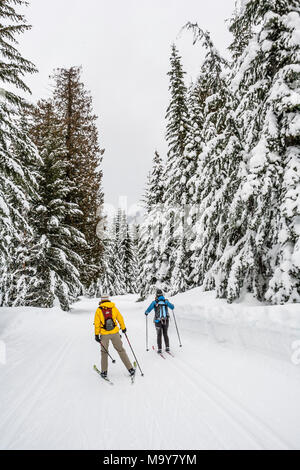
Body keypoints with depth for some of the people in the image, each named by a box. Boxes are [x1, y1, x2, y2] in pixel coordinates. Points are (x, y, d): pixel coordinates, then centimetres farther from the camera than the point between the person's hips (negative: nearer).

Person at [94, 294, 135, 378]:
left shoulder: (99, 310, -5)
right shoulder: (113, 308, -2)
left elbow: (97, 324, -5)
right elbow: (120, 319, 5)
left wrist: (96, 335, 1)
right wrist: (123, 328, 19)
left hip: (104, 334, -1)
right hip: (115, 333, 1)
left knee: (104, 352, 18)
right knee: (121, 350, 11)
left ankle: (104, 372, 21)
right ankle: (130, 369, 12)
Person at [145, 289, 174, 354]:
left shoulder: (154, 302, -10)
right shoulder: (166, 301, -4)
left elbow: (148, 310, -9)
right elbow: (172, 307, 7)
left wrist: (146, 313, 14)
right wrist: (172, 305, 31)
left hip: (158, 321, -2)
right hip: (166, 320, 2)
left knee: (159, 335, 11)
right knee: (165, 334, 19)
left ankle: (159, 349, 9)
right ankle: (167, 348, 18)